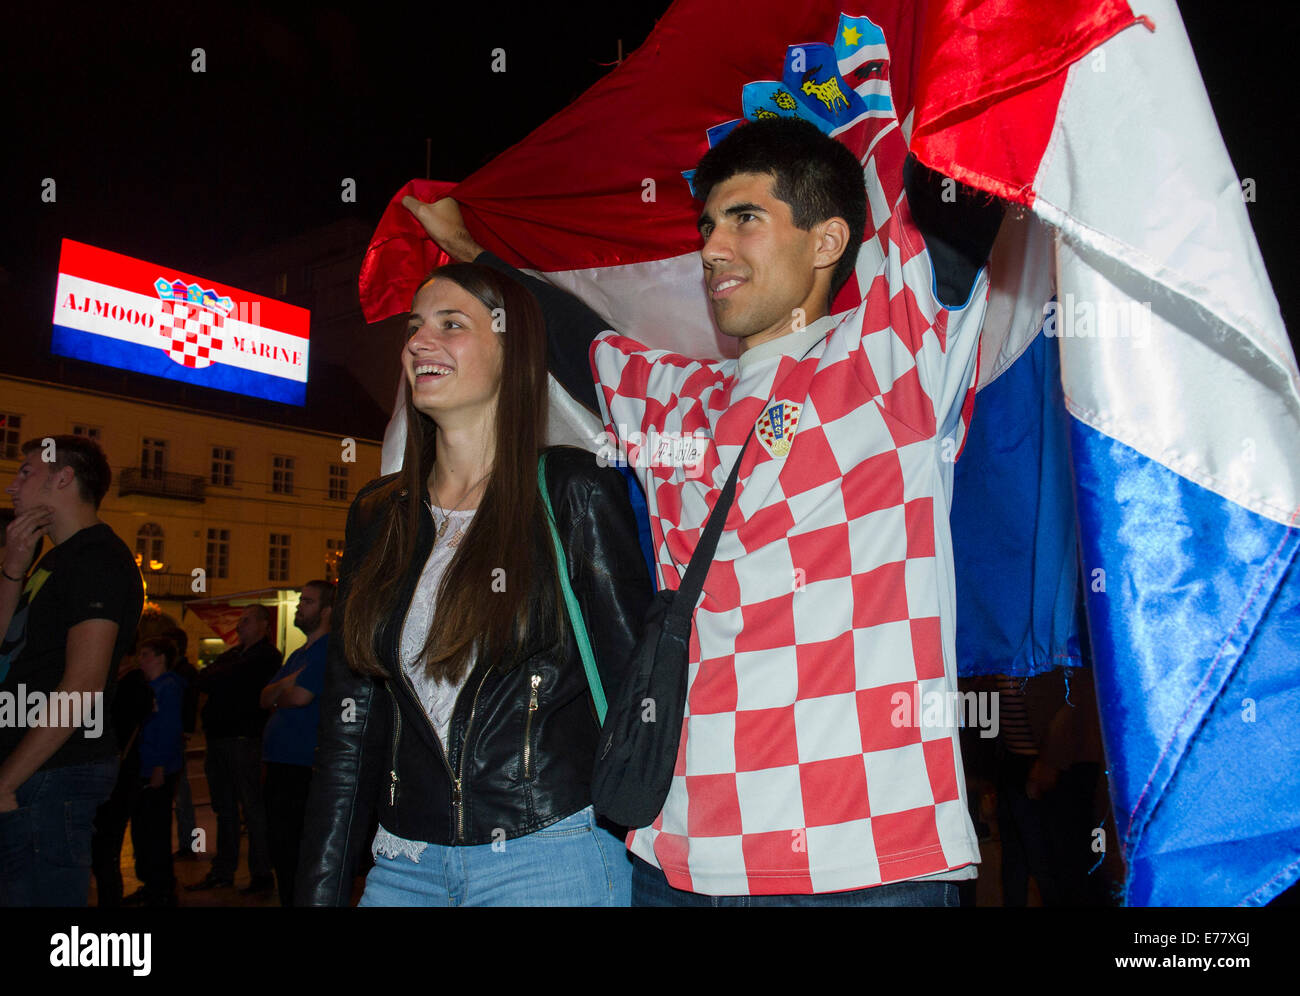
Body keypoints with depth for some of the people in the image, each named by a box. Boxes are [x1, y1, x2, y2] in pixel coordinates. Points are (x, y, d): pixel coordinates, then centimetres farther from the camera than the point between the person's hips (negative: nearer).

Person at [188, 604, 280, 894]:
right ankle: (222, 872, 21)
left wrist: (214, 676, 4)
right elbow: (203, 680, 10)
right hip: (218, 737, 8)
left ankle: (261, 874, 2)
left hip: (245, 738, -8)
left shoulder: (266, 656, -6)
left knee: (253, 807, -4)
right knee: (224, 808, 13)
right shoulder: (233, 653, 20)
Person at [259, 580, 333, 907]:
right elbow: (265, 698, 14)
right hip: (279, 762, 9)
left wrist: (277, 696, 2)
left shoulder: (329, 649, -10)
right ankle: (288, 900, 25)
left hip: (302, 766, -9)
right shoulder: (298, 655, 20)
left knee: (294, 852, -4)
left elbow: (301, 696, -20)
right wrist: (286, 683, -7)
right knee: (280, 848, 16)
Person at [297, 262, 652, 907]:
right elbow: (348, 720, 7)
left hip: (548, 855, -5)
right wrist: (320, 890, 5)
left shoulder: (574, 495, -7)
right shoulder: (377, 515, 7)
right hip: (403, 864, 5)